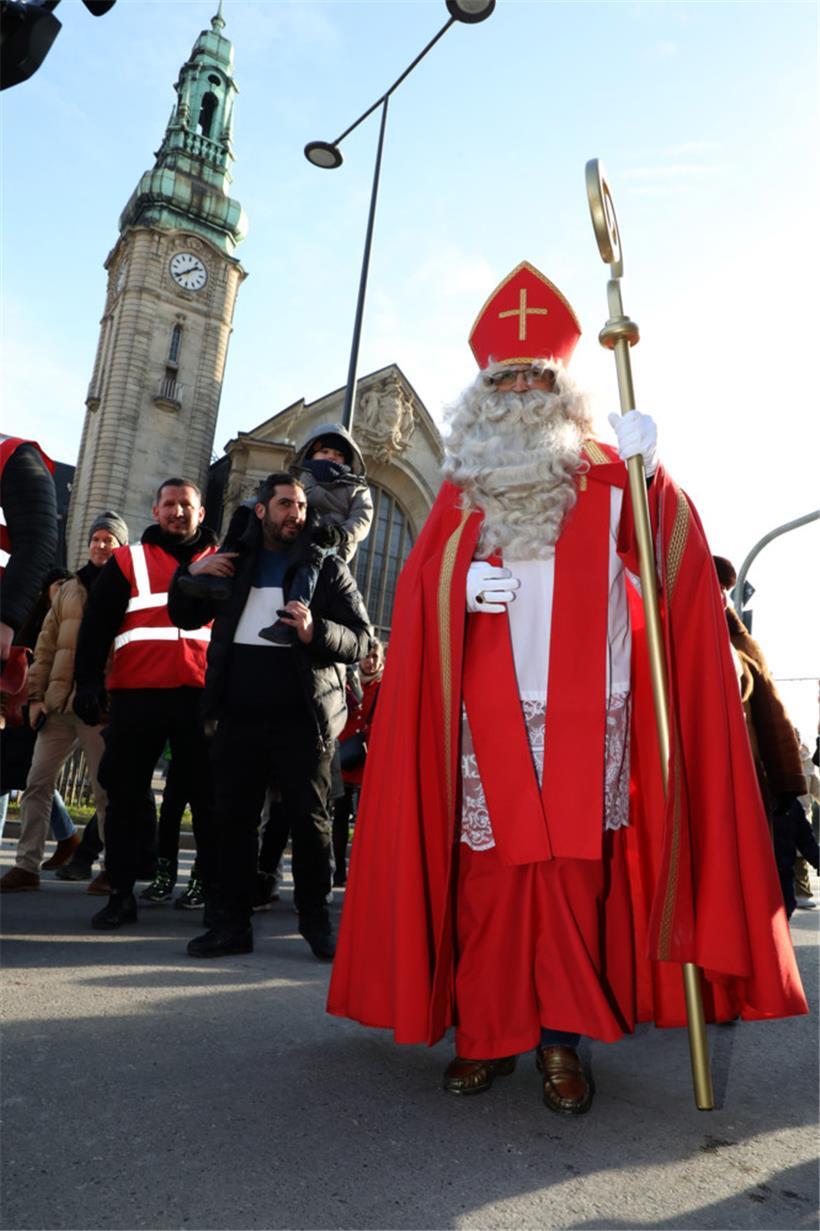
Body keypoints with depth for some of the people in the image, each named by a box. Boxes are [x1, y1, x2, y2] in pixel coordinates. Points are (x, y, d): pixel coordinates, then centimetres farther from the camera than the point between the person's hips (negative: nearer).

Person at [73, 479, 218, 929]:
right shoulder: (127, 561, 10)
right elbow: (95, 626, 6)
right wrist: (88, 682, -4)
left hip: (202, 695, 0)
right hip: (136, 695, 0)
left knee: (210, 794, 3)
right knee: (125, 794, 4)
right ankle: (121, 893, 15)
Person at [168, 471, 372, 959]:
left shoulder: (328, 568, 5)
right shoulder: (233, 560, 14)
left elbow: (361, 641, -2)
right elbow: (186, 618, 20)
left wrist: (316, 631, -22)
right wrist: (190, 575, 0)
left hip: (302, 717, -3)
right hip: (238, 715, 3)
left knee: (310, 820, 3)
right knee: (234, 819, 8)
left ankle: (315, 918, 20)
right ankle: (232, 922, 20)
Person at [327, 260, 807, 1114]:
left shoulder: (604, 478, 11)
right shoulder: (461, 492, 15)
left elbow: (673, 560, 0)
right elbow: (422, 582, 9)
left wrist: (651, 475, -16)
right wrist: (465, 584, -12)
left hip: (582, 712, -1)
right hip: (489, 713, 1)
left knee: (575, 874, -1)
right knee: (488, 873, 1)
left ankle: (562, 1042, 11)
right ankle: (487, 1034, 14)